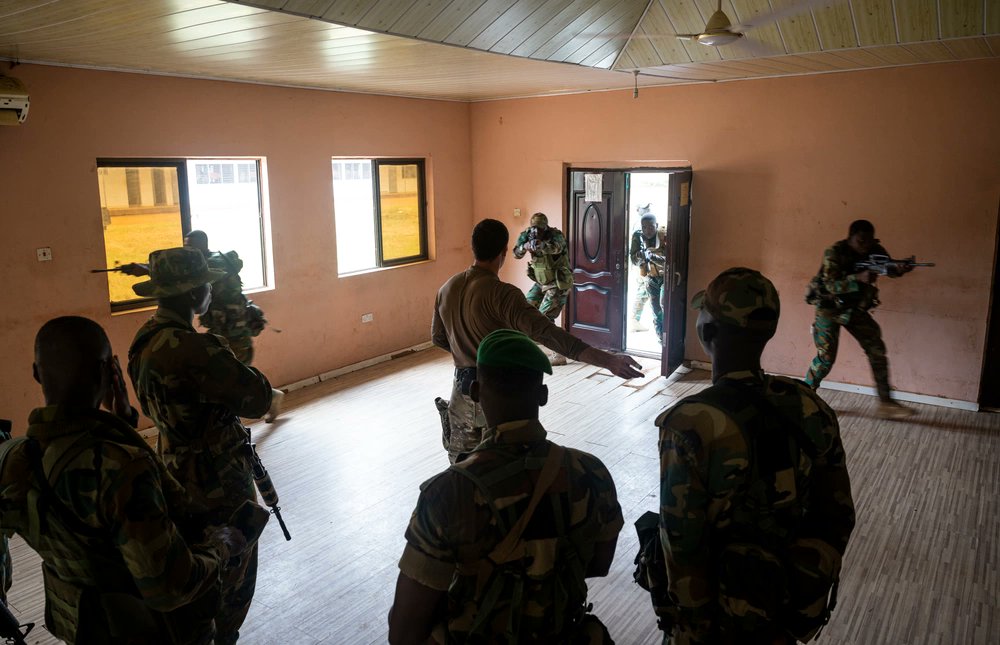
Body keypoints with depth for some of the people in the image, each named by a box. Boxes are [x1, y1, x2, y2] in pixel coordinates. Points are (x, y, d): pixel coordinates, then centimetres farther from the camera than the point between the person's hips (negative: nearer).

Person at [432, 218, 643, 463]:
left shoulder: (448, 288, 0)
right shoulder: (500, 293, -22)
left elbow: (437, 337, 13)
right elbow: (545, 333, -35)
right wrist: (606, 360, -42)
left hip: (463, 388, 6)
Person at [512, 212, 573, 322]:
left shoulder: (555, 235, -21)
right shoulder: (529, 235, -4)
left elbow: (557, 248, -43)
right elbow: (517, 254, -10)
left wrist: (541, 245, -63)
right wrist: (524, 246, -32)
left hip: (558, 284, -7)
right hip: (541, 283, 7)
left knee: (544, 318, -14)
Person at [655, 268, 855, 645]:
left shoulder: (690, 425, -26)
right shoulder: (811, 409, -9)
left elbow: (684, 543, -22)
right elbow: (838, 517, 0)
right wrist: (814, 586, 14)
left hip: (725, 613, -4)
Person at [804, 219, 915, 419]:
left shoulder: (875, 251, -6)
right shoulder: (834, 254, -22)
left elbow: (890, 268, -17)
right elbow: (832, 286, -31)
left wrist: (901, 269, -40)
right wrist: (859, 278, -45)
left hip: (855, 308, 5)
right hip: (830, 308, -5)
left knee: (877, 350, -2)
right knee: (826, 357, -8)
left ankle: (885, 404, 3)